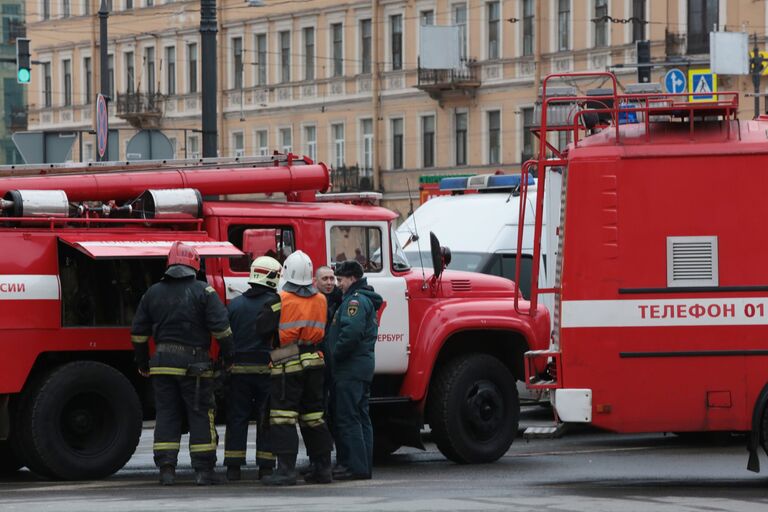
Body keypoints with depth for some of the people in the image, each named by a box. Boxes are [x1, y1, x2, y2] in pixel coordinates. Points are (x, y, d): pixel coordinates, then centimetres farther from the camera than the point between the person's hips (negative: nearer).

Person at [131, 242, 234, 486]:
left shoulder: (153, 292, 9)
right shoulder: (203, 292, -3)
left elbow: (138, 331, 13)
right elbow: (221, 327, -9)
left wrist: (142, 363, 22)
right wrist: (227, 357, 0)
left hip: (162, 362, 3)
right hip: (194, 363, -3)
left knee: (166, 414, 7)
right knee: (200, 415, 2)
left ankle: (166, 468, 0)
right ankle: (203, 470, 0)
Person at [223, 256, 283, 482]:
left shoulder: (235, 304, 7)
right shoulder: (275, 303, -6)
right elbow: (282, 336, -14)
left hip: (238, 369, 3)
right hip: (266, 368, -3)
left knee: (237, 417, 7)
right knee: (267, 418, 3)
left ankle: (233, 466, 5)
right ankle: (265, 467, 2)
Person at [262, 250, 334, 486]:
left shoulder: (280, 299, -10)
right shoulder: (320, 300, 8)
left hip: (287, 366, -6)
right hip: (314, 361, 6)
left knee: (283, 419, -6)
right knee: (314, 417, 14)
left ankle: (286, 469, -13)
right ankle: (322, 468, 17)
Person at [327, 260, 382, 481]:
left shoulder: (355, 300, -13)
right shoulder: (366, 300, 21)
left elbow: (351, 332, -26)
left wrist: (335, 354, -16)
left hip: (351, 367, -11)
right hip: (364, 365, 11)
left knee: (347, 418, -10)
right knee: (360, 417, 12)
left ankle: (355, 466, -12)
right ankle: (364, 466, 14)